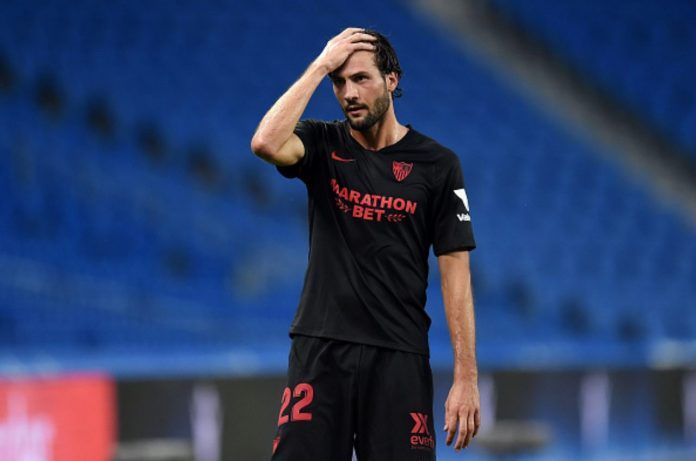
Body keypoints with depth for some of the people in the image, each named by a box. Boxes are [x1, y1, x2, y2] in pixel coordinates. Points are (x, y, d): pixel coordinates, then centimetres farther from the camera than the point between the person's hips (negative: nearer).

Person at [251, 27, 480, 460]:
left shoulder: (437, 164, 1)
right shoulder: (323, 145, 4)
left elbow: (456, 272, 0)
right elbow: (267, 144, -20)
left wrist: (466, 376, -6)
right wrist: (321, 66, -14)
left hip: (398, 358, -1)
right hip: (320, 349, 1)